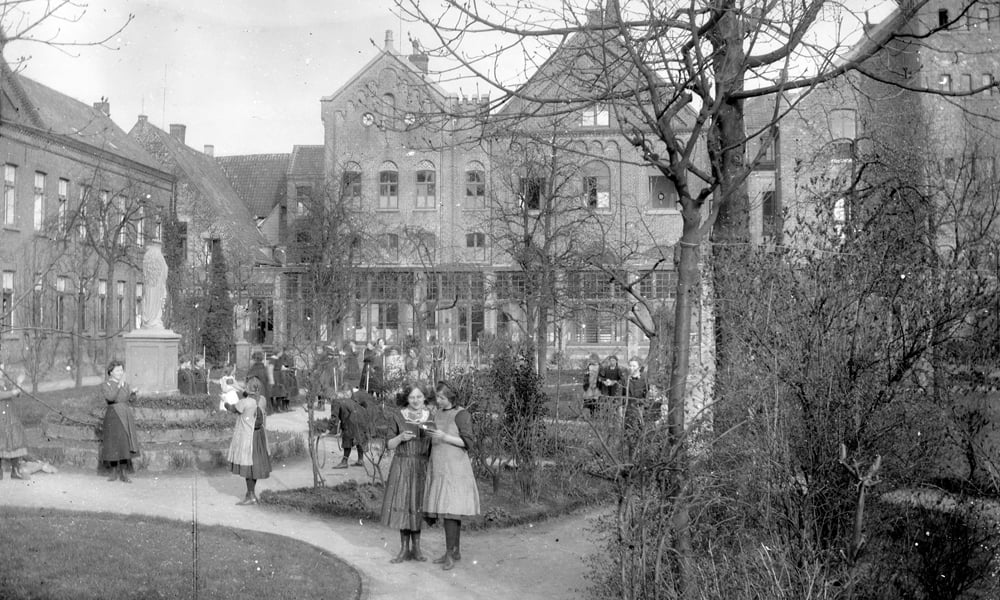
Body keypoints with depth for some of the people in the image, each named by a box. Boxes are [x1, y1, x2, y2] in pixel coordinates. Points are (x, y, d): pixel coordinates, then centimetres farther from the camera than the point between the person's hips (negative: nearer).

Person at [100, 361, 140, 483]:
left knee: (125, 445, -1)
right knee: (113, 445, 1)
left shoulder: (124, 383, 11)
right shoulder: (105, 384, -4)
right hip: (113, 416, -4)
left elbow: (131, 398, 17)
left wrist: (133, 392, -3)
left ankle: (124, 474, 2)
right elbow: (110, 397, -22)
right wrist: (119, 384, -25)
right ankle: (114, 472, 14)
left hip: (126, 416, 4)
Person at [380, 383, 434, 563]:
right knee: (401, 505, 0)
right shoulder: (398, 416, -2)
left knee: (417, 505, 5)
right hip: (402, 466, 0)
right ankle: (404, 549, 10)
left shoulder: (431, 416, 2)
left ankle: (416, 548, 15)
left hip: (422, 467, 1)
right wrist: (401, 437, -17)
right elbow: (389, 445, 0)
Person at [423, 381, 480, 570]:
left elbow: (468, 443, -15)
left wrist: (444, 437, -24)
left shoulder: (462, 414, -11)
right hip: (439, 469, 8)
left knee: (450, 510, -12)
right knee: (450, 510, 11)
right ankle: (456, 552, 17)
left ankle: (449, 554, -6)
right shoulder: (438, 414, 13)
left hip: (454, 468, -8)